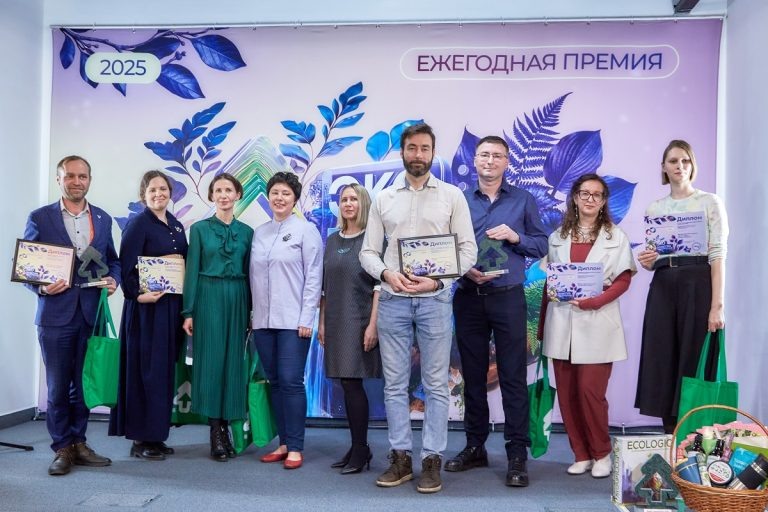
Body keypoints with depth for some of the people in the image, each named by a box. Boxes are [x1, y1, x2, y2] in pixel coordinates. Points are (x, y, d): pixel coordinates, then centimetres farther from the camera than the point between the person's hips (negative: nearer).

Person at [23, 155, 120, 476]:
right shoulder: (40, 218, 1)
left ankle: (78, 443, 22)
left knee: (85, 383, 9)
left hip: (92, 314, 3)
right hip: (56, 314, -2)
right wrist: (42, 287, -16)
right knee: (58, 386, 4)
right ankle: (63, 449, 16)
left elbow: (112, 260, 16)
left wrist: (114, 279, -4)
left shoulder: (103, 219, 10)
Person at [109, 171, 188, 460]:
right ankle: (141, 439, 6)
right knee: (146, 369, -3)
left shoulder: (176, 226, 15)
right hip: (148, 305, -7)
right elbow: (126, 266, -13)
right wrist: (138, 294, -24)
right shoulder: (138, 224, -6)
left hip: (172, 305, 7)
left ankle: (156, 434, 20)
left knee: (165, 369, 10)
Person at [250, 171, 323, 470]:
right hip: (263, 320, 5)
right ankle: (283, 443, 18)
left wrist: (306, 319, -11)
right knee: (274, 382, 9)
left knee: (291, 382, -5)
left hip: (293, 320, -5)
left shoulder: (306, 230, -2)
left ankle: (295, 448, 4)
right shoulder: (259, 233, 13)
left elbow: (313, 276, -6)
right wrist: (253, 315, 9)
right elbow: (253, 275, 14)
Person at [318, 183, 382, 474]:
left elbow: (379, 285, -9)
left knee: (352, 383, -8)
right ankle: (357, 447, 18)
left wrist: (373, 324, -16)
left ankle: (360, 450, 4)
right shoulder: (333, 240, 13)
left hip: (360, 321, -6)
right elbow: (325, 285, 15)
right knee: (347, 385, 8)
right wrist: (322, 321, 11)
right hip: (336, 322, 6)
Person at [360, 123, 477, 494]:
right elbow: (368, 251, 8)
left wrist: (437, 281, -14)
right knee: (395, 384, 7)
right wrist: (387, 274, -13)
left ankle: (432, 460, 13)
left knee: (435, 385, 3)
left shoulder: (452, 196, 4)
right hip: (392, 300, 2)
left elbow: (468, 249, 0)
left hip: (434, 299, -2)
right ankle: (401, 457, 18)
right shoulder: (383, 198, 9)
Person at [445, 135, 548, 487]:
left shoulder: (523, 200, 6)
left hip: (508, 298, -2)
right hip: (469, 297, 2)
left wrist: (516, 237, -11)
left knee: (513, 377, -2)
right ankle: (475, 447, 22)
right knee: (472, 376, 10)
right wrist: (465, 270, -11)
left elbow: (541, 245, 6)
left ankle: (517, 455, 5)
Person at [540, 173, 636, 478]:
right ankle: (581, 455, 17)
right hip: (562, 324, 3)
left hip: (596, 324, -3)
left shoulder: (615, 236, 6)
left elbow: (624, 279, 0)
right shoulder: (557, 237, 14)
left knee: (590, 390, -8)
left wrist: (596, 301, -17)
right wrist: (543, 323, 8)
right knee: (567, 393, 3)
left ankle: (601, 453, 13)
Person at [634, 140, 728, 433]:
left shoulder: (710, 202, 1)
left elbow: (718, 255, -6)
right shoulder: (654, 209, 13)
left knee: (695, 360, -3)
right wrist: (646, 262, -9)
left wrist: (717, 306, -14)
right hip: (663, 288, 4)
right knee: (663, 360, 4)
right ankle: (672, 437, 15)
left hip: (698, 285, -4)